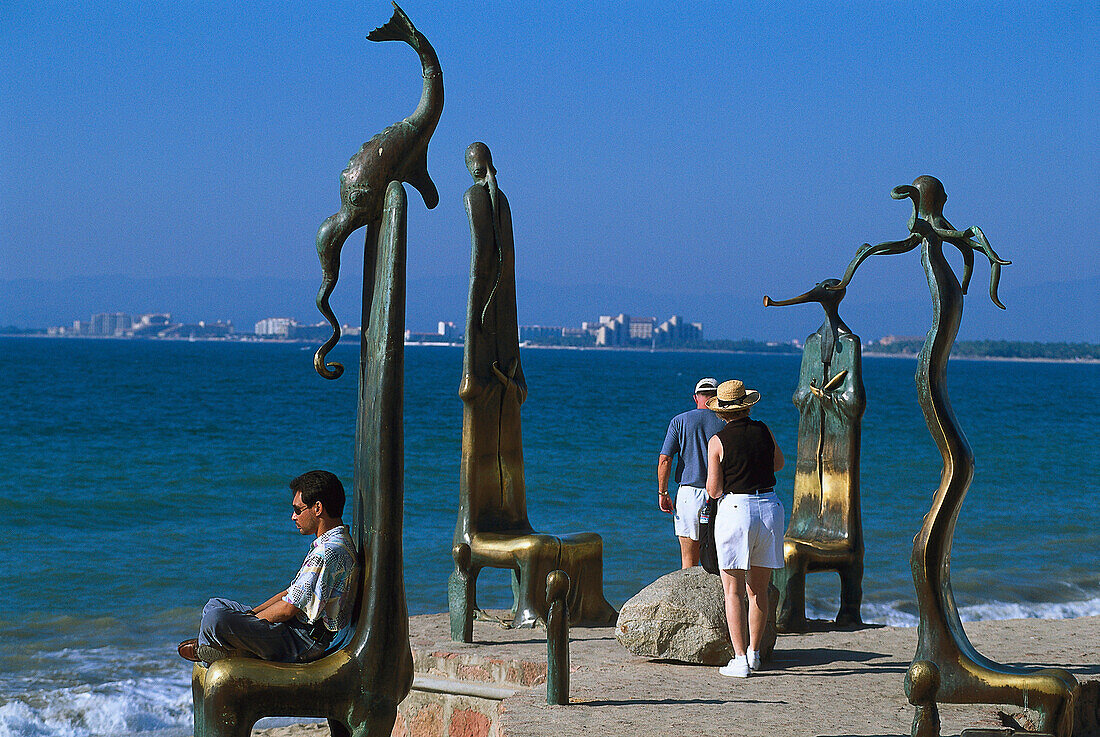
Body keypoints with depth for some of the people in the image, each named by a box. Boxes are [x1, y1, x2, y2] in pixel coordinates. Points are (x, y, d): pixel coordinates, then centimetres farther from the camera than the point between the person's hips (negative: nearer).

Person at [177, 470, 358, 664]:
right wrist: (250, 614, 10)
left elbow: (287, 609, -20)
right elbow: (291, 594, 20)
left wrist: (249, 620, -5)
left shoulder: (327, 553, -21)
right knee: (215, 604, 21)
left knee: (216, 619, -25)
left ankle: (204, 649, 5)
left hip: (301, 644, -11)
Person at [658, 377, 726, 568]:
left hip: (689, 494, 0)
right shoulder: (727, 423, 1)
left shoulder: (680, 421, 1)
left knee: (689, 561, 4)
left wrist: (662, 493, 4)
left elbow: (664, 460, -4)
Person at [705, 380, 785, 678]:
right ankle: (754, 653, 22)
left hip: (735, 509, -4)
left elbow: (713, 491, -6)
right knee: (759, 590, 15)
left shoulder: (718, 441, -6)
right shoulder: (764, 431, 4)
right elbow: (779, 463, 23)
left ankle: (740, 660, -7)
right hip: (770, 507, 4)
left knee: (733, 592, -1)